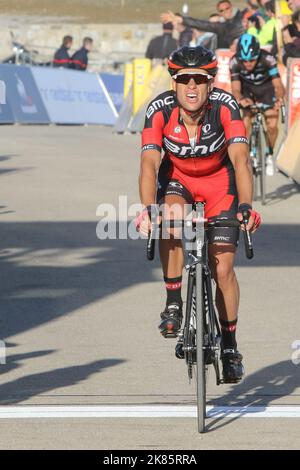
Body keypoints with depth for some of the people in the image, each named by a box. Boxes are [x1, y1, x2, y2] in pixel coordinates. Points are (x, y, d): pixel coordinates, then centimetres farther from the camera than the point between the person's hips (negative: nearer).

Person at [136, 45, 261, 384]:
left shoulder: (225, 106, -29)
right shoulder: (160, 110, -28)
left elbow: (240, 159, -36)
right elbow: (149, 163, -35)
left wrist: (245, 205, -51)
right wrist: (148, 209, -50)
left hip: (219, 181, 0)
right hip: (177, 179, 1)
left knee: (223, 267, -7)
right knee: (171, 216, -34)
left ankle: (229, 345, 13)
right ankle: (173, 305, -19)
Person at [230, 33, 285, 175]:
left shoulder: (267, 59, -34)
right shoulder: (234, 62, -30)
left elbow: (278, 85, -35)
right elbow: (236, 89, -28)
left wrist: (279, 98, -57)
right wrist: (240, 99, -51)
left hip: (266, 89, -1)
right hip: (247, 90, 1)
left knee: (272, 125, -13)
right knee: (245, 123, -17)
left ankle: (270, 156, 12)